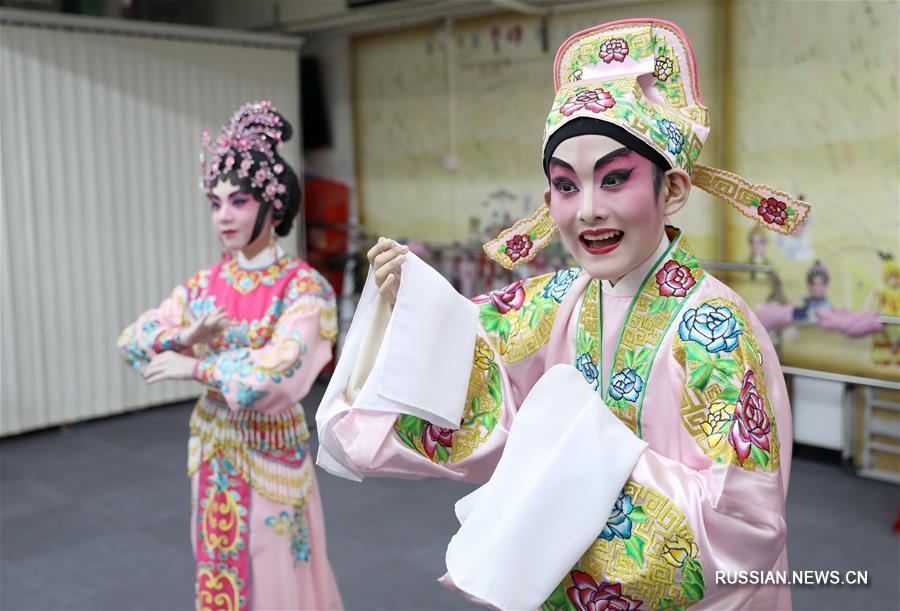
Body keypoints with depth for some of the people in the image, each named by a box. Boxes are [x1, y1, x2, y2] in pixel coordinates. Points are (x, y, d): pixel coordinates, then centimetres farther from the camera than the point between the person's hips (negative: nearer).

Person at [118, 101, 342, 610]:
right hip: (214, 449, 5)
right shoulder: (206, 284, 2)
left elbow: (279, 370, -29)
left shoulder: (303, 286, -15)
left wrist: (193, 366, -20)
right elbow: (131, 341, 3)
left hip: (270, 449, -5)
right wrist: (188, 334, -17)